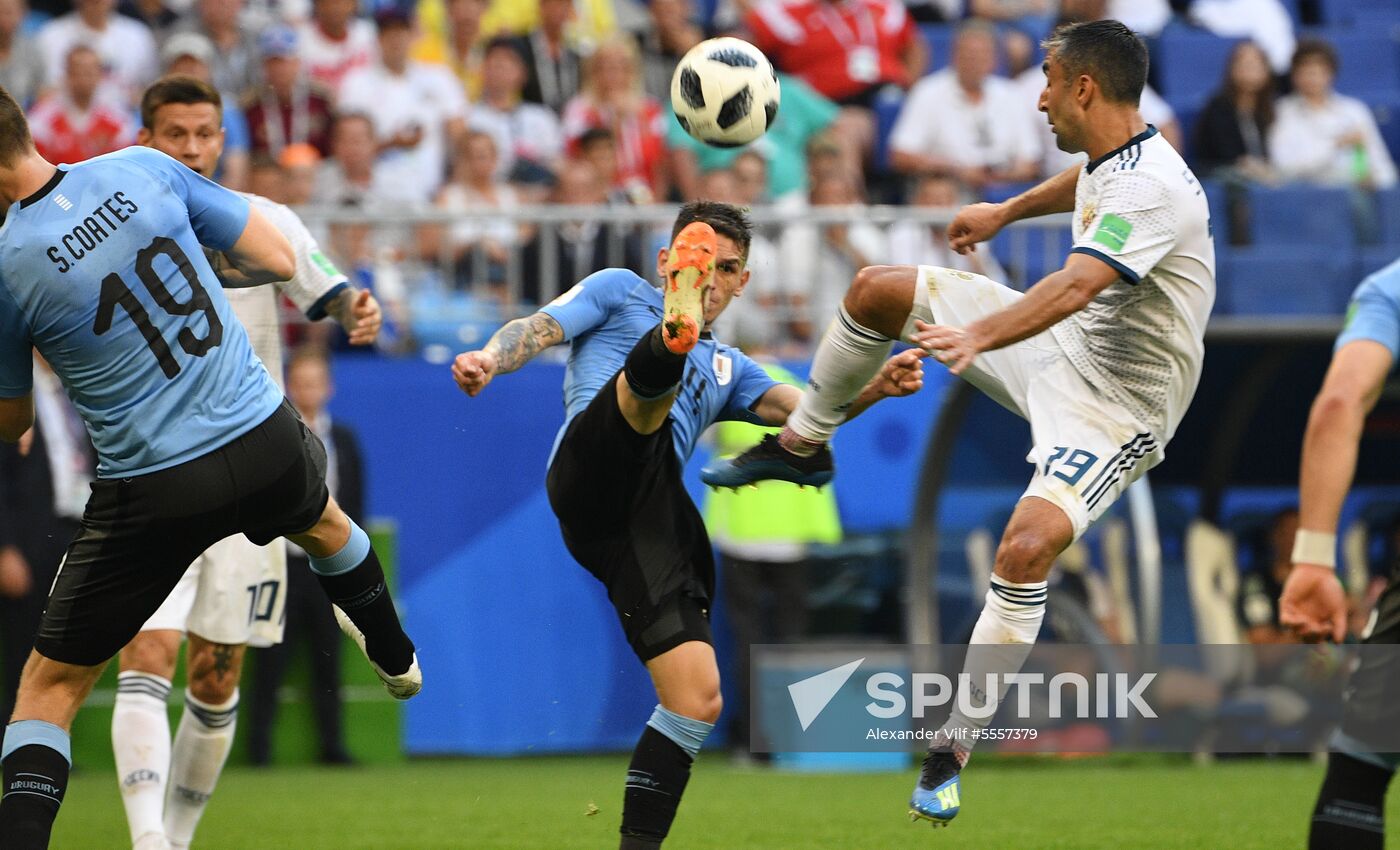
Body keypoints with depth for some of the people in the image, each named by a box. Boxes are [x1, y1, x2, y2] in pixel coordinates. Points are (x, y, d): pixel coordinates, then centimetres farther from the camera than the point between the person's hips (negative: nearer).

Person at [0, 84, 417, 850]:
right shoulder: (145, 170, -6)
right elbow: (278, 261, 4)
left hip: (153, 495, -4)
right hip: (267, 443, 4)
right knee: (320, 521, 42)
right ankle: (394, 658, 66)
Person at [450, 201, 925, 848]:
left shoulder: (727, 367, 36)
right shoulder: (620, 292, 25)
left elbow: (803, 410, 19)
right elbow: (540, 328, 9)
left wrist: (877, 387, 0)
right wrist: (488, 358, -14)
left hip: (657, 519, 5)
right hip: (594, 471, -5)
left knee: (698, 699, -6)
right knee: (653, 379, -34)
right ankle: (674, 336, -69)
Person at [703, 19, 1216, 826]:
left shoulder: (1152, 187, -30)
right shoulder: (1112, 159, -1)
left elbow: (1075, 286, -46)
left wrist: (978, 337, -59)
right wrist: (1006, 213, 36)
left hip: (1117, 403, -9)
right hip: (1065, 345, 9)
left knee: (1027, 546, -32)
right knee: (876, 290, 7)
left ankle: (955, 749, -20)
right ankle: (803, 447, 31)